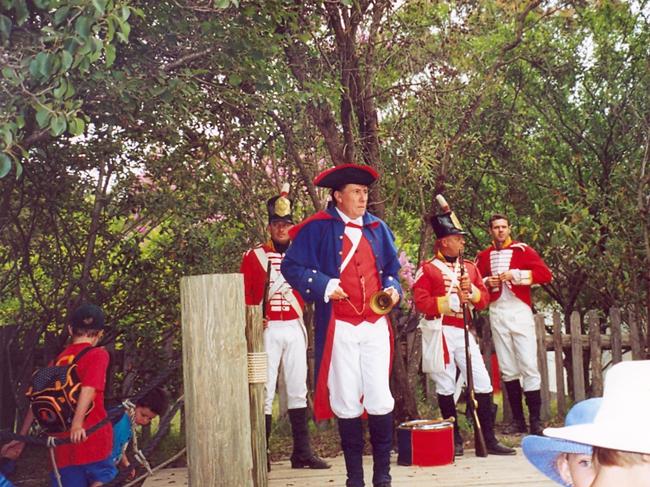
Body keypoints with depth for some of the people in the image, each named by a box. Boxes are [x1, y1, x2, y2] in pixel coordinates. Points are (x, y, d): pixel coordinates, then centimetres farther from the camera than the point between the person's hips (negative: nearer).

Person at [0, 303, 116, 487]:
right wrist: (77, 425, -30)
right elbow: (88, 388, -19)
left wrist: (21, 437, 19)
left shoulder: (58, 360, 14)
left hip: (63, 444, 5)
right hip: (92, 438, -5)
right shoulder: (98, 354, -2)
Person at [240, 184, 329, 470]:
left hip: (295, 328, 4)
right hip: (267, 330, -3)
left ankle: (302, 452, 13)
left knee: (298, 390, 7)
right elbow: (243, 293, -3)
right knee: (265, 391, -3)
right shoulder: (253, 256, 1)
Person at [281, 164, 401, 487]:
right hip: (339, 327, -3)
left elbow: (392, 270, 22)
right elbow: (291, 266, -2)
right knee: (346, 402, 3)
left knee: (380, 400, -1)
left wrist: (393, 289, 2)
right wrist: (323, 286, -13)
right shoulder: (319, 228, -1)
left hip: (375, 325, 3)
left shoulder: (377, 228, 12)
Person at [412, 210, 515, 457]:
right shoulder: (427, 269, -2)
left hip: (464, 332, 5)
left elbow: (483, 300, 13)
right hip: (441, 333, -5)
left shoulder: (470, 267, 15)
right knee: (446, 387, 2)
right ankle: (455, 440, 13)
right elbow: (420, 302, -10)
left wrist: (470, 289, -7)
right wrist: (451, 301, -17)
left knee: (483, 384, 0)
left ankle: (489, 439, 8)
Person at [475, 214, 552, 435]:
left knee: (529, 366, -8)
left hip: (520, 311, -3)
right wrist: (487, 282, -3)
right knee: (507, 369, 6)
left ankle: (536, 420, -5)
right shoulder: (484, 256, 12)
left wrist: (517, 274, -16)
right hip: (497, 314, 4)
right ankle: (518, 420, 13)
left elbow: (546, 274, -8)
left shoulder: (523, 250, 2)